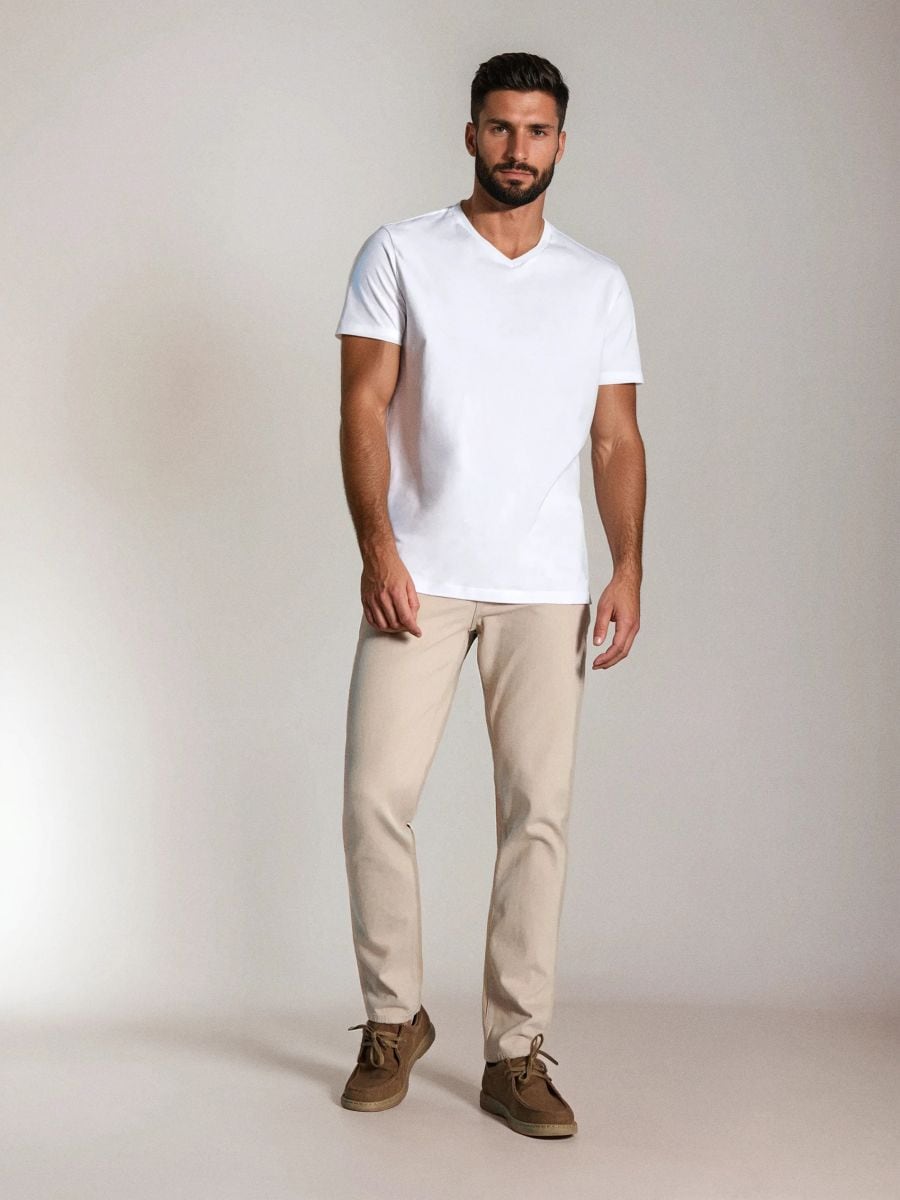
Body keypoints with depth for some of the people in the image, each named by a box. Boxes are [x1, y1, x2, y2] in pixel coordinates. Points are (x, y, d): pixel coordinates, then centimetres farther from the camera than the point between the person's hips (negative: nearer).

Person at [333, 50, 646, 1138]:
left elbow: (616, 438, 10)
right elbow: (365, 406, -1)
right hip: (422, 577, -1)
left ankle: (515, 1054, 9)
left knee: (538, 812, 0)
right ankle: (394, 1019, 15)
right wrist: (377, 545, -13)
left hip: (547, 588, 2)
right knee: (376, 796, -6)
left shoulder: (599, 283, 13)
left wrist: (628, 570, -2)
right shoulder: (400, 256, 5)